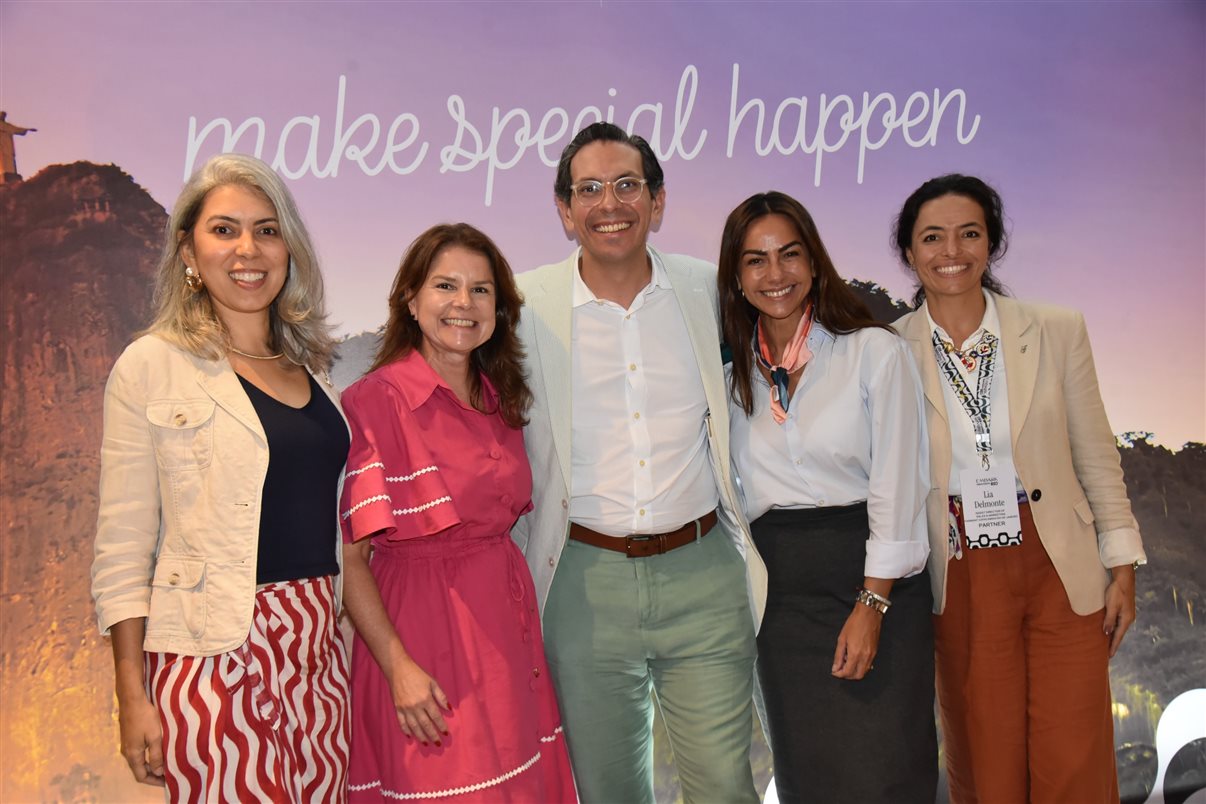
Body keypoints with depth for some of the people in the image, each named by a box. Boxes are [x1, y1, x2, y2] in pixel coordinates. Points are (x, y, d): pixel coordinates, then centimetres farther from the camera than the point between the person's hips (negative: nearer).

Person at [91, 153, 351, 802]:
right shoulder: (151, 366, -4)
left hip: (319, 647, 5)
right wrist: (132, 696, -8)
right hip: (216, 657, -5)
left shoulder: (311, 366, 12)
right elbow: (122, 550, -5)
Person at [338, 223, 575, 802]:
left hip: (507, 627, 7)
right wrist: (398, 666, -20)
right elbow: (346, 556, -14)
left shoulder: (501, 402, 9)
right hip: (425, 636, -7)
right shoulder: (377, 400, -12)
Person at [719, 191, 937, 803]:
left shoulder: (876, 351, -4)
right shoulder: (733, 372, 7)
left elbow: (896, 486, -8)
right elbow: (731, 490, 10)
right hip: (779, 587, 4)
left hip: (870, 575, -3)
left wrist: (871, 605, -12)